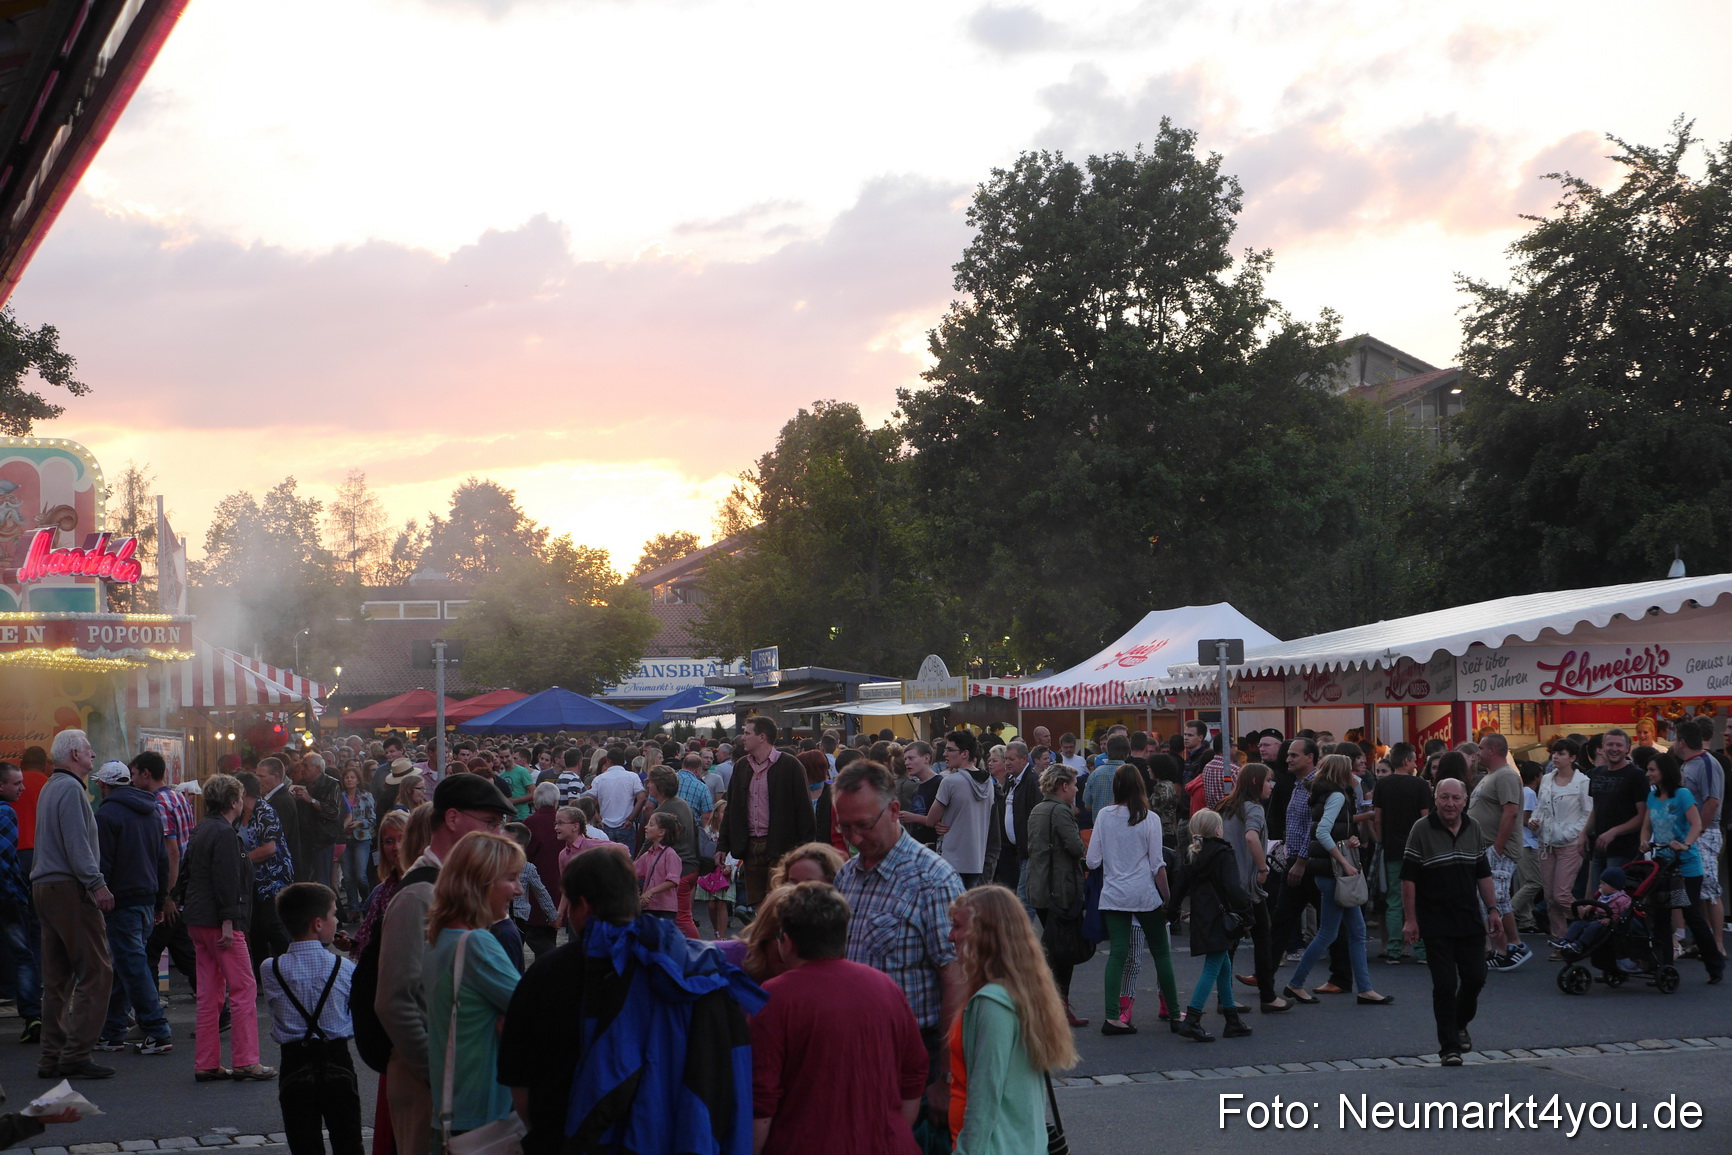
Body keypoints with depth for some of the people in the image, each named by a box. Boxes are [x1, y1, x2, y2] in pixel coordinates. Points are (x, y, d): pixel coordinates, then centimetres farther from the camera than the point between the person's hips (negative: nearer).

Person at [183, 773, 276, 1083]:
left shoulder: (200, 830, 16)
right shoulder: (225, 833, -14)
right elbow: (226, 880, -20)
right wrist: (228, 922, -20)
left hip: (197, 922, 10)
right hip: (219, 922, -10)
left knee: (209, 993, 11)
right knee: (243, 989, -5)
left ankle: (206, 1063, 11)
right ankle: (245, 1061, -5)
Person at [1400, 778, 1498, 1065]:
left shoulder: (1473, 829, 7)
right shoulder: (1421, 830, -8)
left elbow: (1483, 873, 16)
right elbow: (1408, 877, -8)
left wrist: (1492, 908, 10)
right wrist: (1410, 919, -10)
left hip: (1470, 920, 5)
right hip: (1435, 921, -5)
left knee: (1475, 978, 6)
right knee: (1445, 985, -5)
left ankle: (1459, 1025, 33)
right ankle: (1449, 1046, 6)